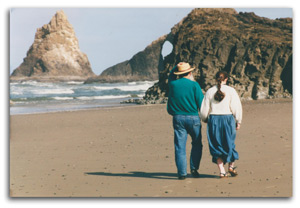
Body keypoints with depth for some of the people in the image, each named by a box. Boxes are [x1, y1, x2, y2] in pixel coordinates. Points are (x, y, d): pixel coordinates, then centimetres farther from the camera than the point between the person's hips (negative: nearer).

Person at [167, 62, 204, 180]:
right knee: (196, 144, 14)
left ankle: (182, 172, 1)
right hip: (193, 117, -2)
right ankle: (194, 168, 6)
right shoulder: (194, 85, -7)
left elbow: (170, 77, 26)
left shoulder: (173, 84, 1)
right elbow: (201, 103, -7)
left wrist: (177, 66, 22)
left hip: (177, 118, 2)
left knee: (180, 146, 4)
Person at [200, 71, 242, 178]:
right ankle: (231, 166, 21)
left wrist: (205, 119, 24)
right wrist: (238, 121, 7)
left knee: (217, 145, 7)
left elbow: (204, 110, 6)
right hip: (228, 118, -1)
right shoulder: (231, 91, -1)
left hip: (213, 120, 2)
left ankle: (222, 171, 3)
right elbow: (236, 108, -3)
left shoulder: (210, 91, 4)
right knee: (229, 144, 16)